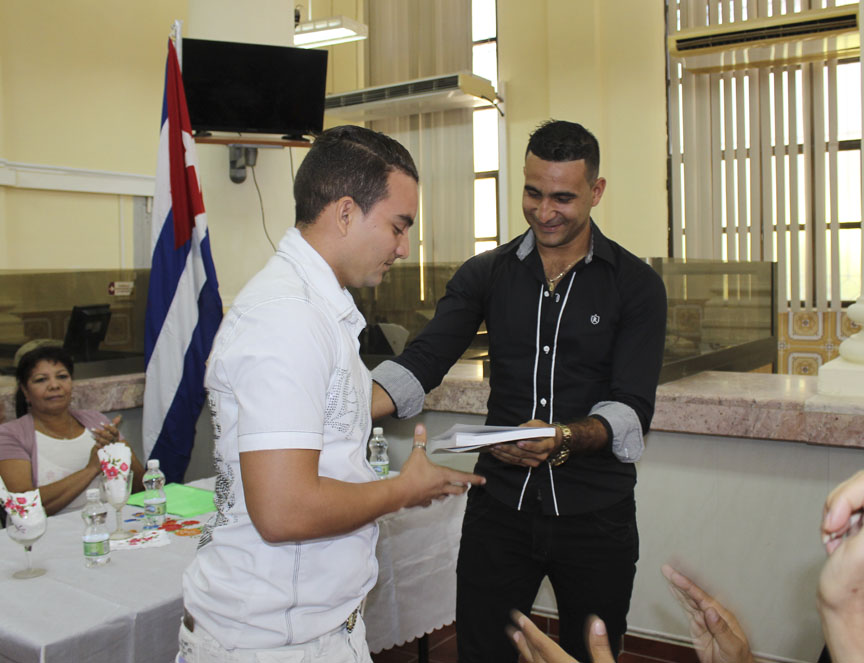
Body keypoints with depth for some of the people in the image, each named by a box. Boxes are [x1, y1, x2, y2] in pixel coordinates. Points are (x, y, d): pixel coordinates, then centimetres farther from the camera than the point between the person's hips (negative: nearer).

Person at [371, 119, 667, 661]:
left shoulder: (637, 285, -4)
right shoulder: (487, 274, 2)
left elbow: (632, 408, -12)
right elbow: (422, 363, -7)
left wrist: (564, 439, -33)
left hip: (597, 515, -1)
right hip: (500, 507, 2)